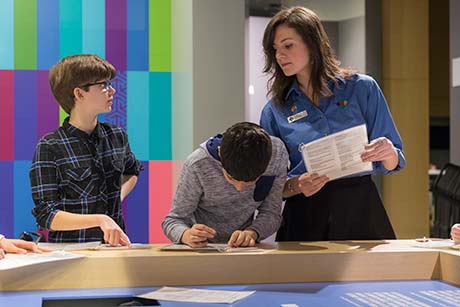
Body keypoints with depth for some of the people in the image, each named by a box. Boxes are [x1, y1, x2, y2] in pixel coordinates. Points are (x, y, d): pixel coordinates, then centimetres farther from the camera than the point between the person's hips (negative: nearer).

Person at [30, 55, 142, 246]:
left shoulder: (117, 136, 10)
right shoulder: (49, 147, -6)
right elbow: (46, 216, -11)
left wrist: (120, 195, 12)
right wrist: (99, 220, -22)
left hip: (115, 246, 4)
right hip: (69, 251, -4)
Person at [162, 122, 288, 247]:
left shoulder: (278, 153, -17)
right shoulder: (197, 166, -24)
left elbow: (271, 213, -10)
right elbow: (173, 220, -15)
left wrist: (252, 233, -30)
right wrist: (186, 235, -37)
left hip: (243, 247, 2)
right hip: (201, 247, -1)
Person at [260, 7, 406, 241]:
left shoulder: (362, 88, 2)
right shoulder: (274, 111, 5)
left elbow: (392, 164, 5)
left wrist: (387, 154, -17)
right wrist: (297, 185, -15)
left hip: (361, 210, 0)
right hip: (305, 219, 1)